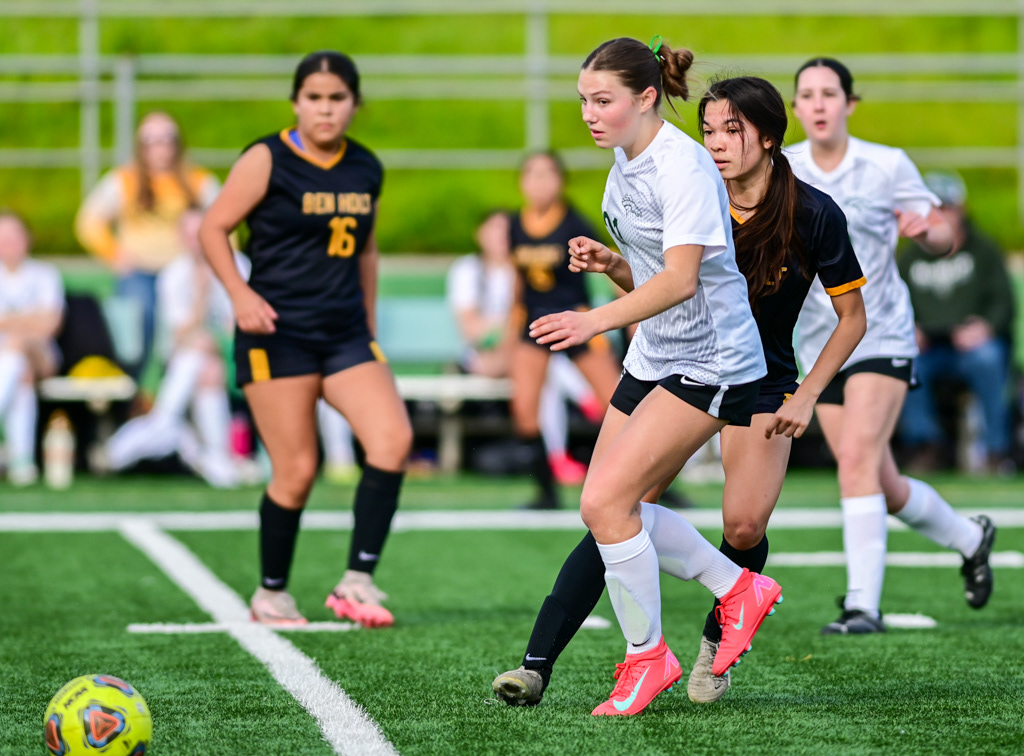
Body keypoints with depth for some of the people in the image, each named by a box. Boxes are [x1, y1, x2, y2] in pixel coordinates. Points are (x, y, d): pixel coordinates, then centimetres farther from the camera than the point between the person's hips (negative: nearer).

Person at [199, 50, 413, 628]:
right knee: (296, 472, -5)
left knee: (394, 438, -15)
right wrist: (241, 293, -17)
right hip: (278, 334, -5)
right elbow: (213, 228, -3)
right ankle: (271, 595, 15)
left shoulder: (367, 170, 10)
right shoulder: (268, 161, -5)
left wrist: (370, 328, 22)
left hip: (345, 334, 5)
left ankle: (358, 581, -9)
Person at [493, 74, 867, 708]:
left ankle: (717, 643, 10)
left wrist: (807, 395, -9)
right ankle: (537, 667, -19)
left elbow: (853, 316, -1)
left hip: (761, 387, -1)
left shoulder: (815, 215, -12)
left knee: (744, 525, -21)